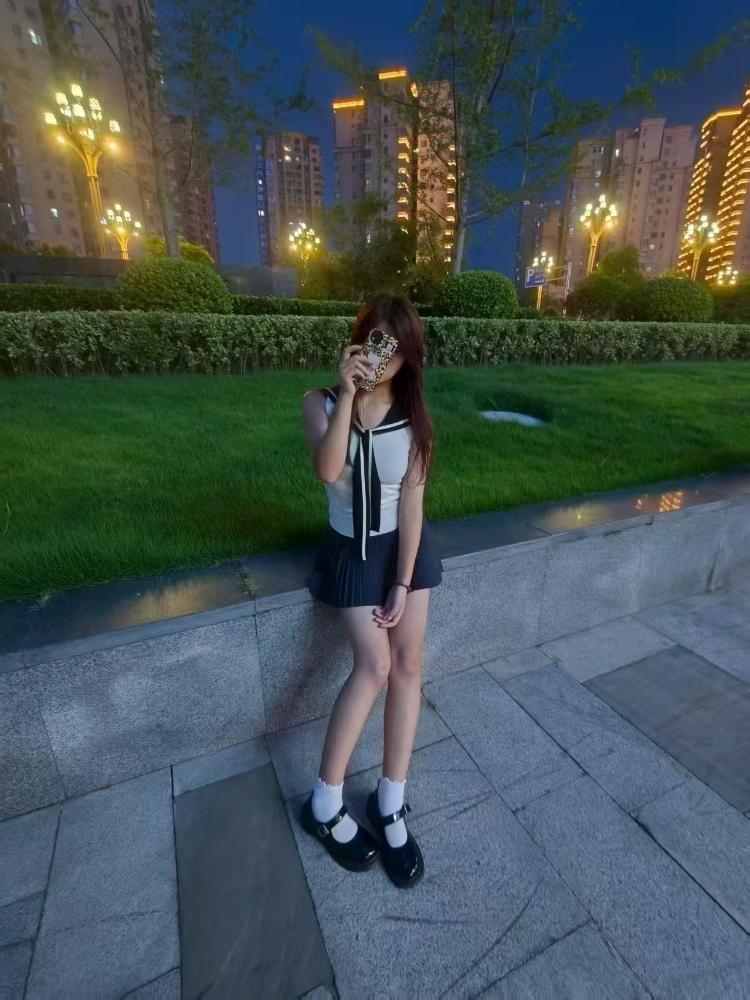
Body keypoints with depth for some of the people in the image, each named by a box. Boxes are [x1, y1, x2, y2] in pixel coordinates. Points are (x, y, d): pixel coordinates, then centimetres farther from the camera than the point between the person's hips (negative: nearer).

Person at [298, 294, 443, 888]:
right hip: (351, 548, -2)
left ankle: (390, 803, 16)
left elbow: (411, 501, -10)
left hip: (406, 544, 3)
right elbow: (328, 470, -30)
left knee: (408, 662, -2)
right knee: (375, 665, -11)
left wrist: (403, 584, -13)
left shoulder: (414, 415, -6)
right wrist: (348, 392, -32)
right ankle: (326, 803, 10)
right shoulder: (321, 403, -10)